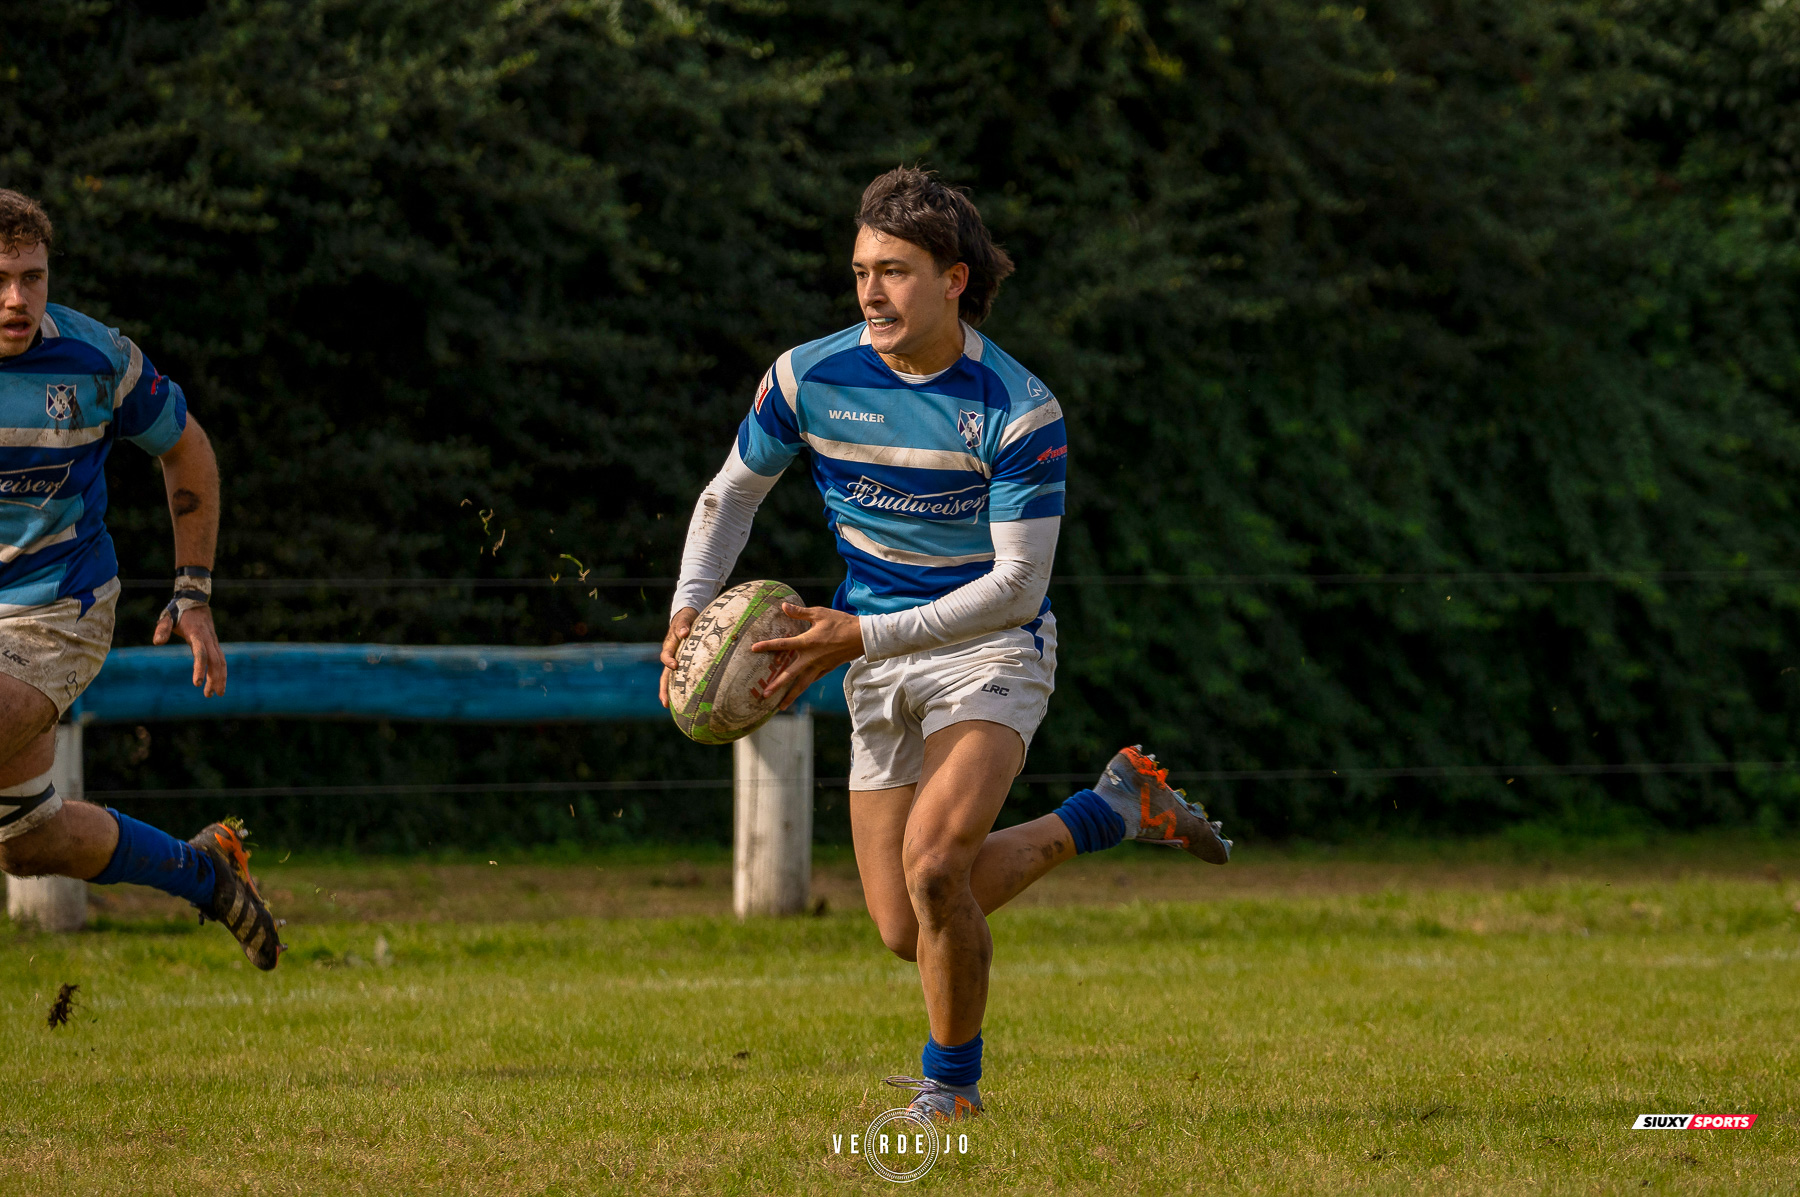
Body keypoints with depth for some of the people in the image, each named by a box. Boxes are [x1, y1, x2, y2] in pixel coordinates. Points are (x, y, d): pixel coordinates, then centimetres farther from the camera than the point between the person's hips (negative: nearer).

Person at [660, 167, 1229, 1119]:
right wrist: (690, 609, -7)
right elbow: (730, 494, 10)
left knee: (934, 864, -28)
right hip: (879, 669, 5)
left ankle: (952, 1087, -4)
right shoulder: (808, 378, -8)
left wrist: (864, 636, -27)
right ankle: (1111, 810, 25)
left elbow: (1018, 582, -20)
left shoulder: (1016, 410, -19)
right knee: (905, 930, 4)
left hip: (990, 649, -5)